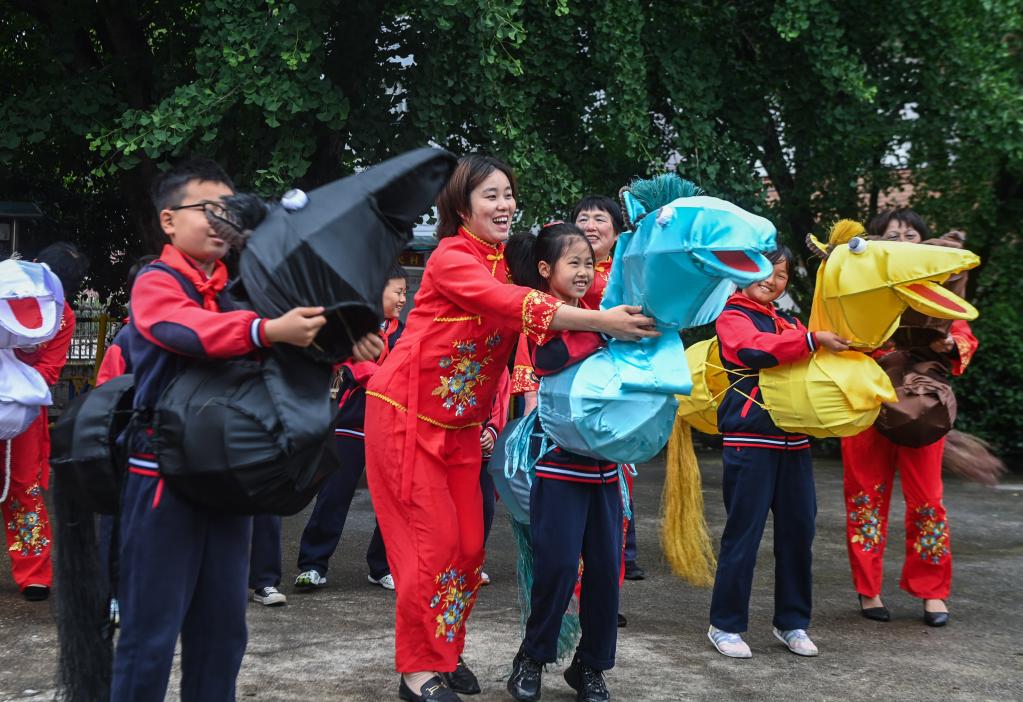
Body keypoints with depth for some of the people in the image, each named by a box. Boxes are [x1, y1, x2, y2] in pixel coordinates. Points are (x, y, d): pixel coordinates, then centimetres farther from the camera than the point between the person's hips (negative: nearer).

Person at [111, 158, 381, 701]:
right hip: (164, 473, -6)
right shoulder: (156, 284, -6)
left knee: (222, 625, 12)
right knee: (152, 626, -3)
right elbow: (190, 329, -27)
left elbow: (298, 336, 7)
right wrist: (269, 330, -42)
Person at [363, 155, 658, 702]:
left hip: (461, 423, 7)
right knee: (432, 541, -5)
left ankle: (446, 653, 22)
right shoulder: (451, 257, -18)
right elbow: (516, 304, -32)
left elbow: (527, 323, -3)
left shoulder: (508, 263, 7)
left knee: (469, 544, 7)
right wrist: (601, 322, -40)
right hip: (407, 411, -7)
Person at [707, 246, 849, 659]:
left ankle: (792, 623, 20)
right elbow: (754, 349, -21)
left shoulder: (790, 324, 20)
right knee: (743, 534, -2)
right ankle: (725, 625, 8)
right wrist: (812, 340, -27)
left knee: (798, 532, 8)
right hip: (750, 442, -6)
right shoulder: (732, 317, 0)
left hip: (793, 443, 6)